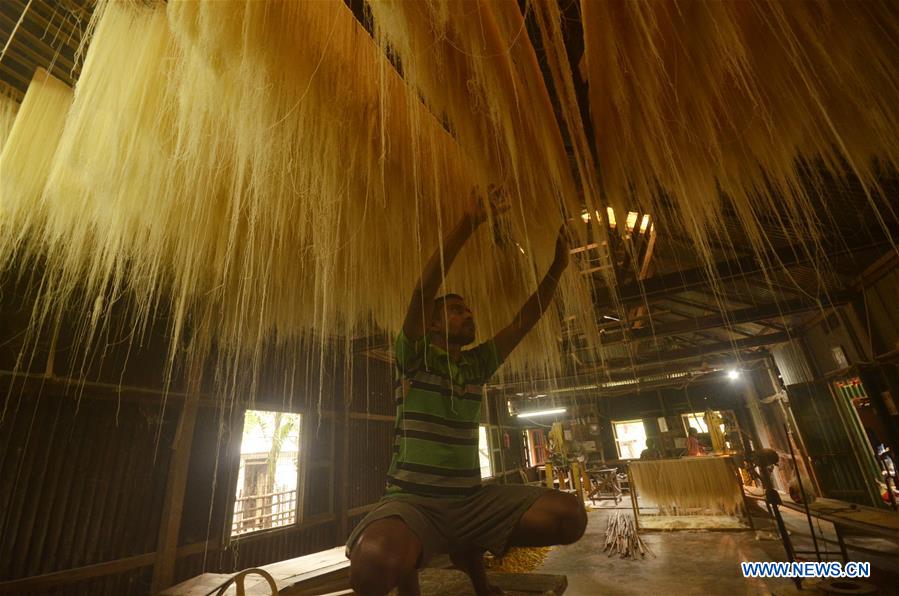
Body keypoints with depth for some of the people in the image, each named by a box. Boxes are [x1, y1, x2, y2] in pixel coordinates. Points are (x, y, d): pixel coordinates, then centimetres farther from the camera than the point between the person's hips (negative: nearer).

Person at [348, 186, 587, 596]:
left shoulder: (477, 364, 11)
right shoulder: (414, 357, -2)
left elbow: (526, 320, 8)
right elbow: (423, 290, -18)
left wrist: (557, 266, -1)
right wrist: (469, 223, -24)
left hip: (472, 500, 5)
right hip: (412, 501, -5)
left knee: (571, 516, -16)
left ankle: (471, 552, 10)